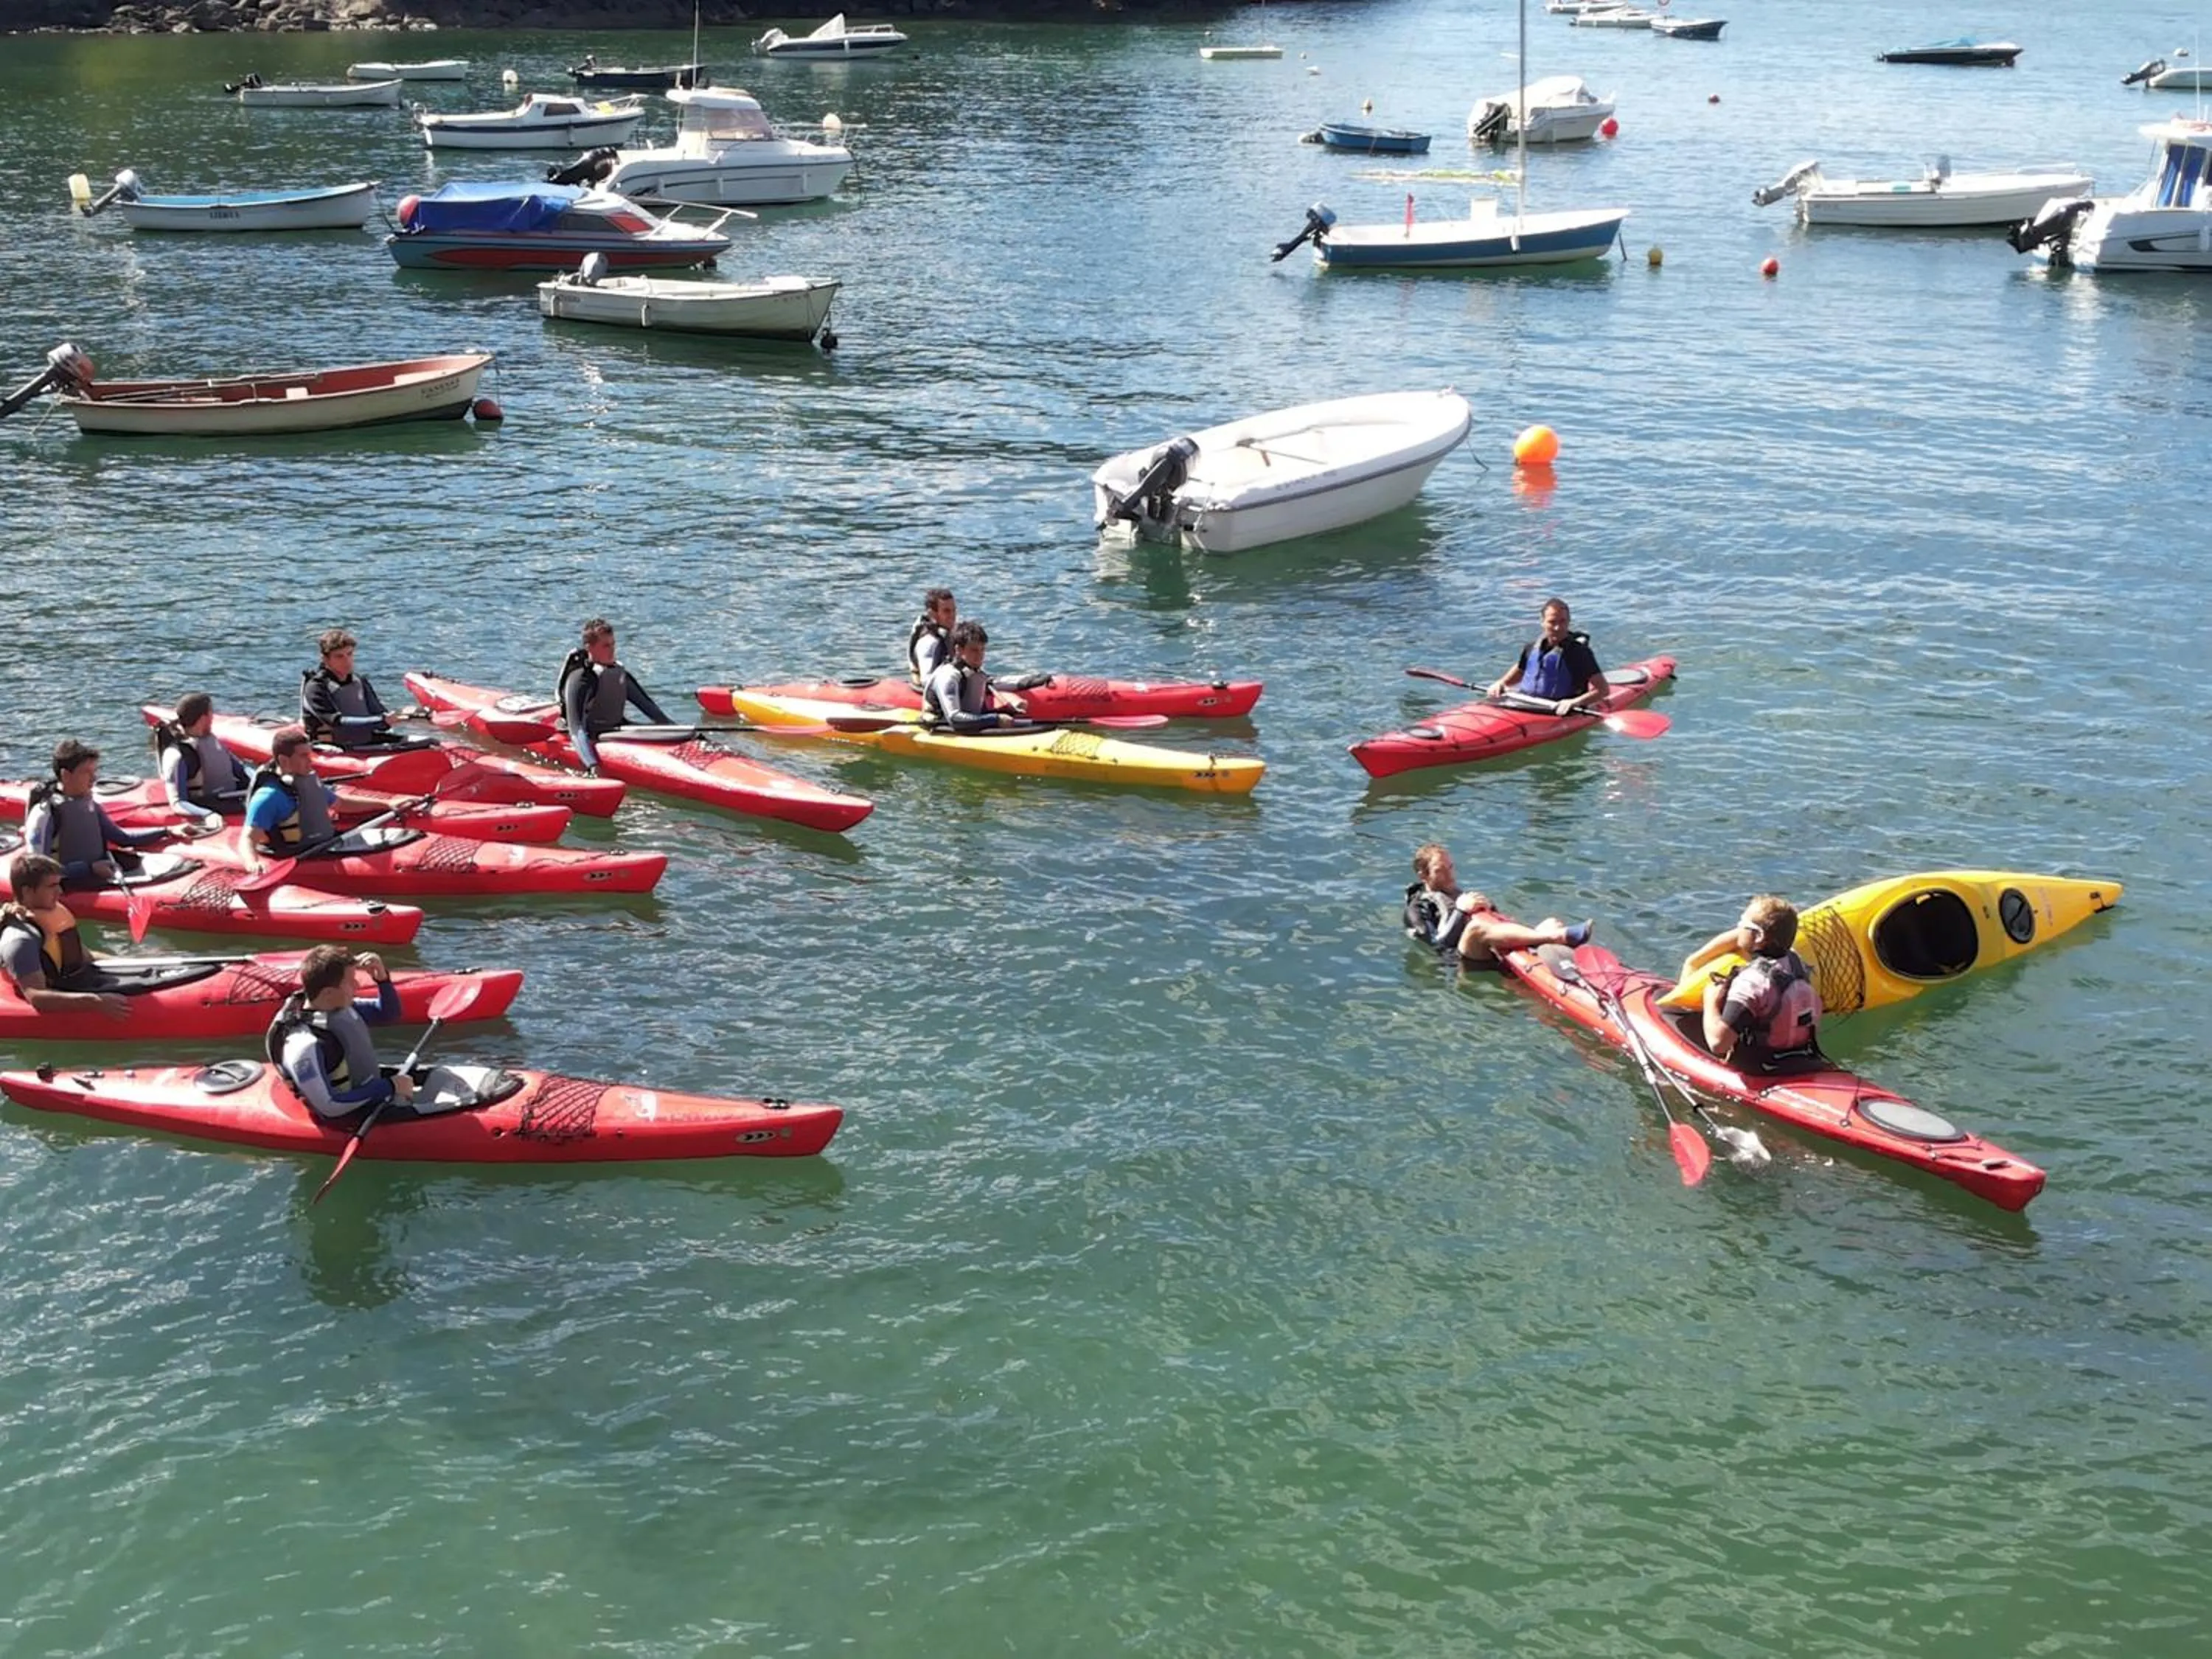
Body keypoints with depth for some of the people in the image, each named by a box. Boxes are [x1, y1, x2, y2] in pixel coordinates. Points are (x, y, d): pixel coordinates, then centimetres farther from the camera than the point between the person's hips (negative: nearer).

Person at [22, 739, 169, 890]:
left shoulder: (89, 805, 11)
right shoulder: (44, 814, -12)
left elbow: (121, 838, 22)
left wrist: (165, 832, 14)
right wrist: (89, 868, -19)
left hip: (100, 886, 8)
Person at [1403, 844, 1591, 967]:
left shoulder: (1462, 896, 39)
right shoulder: (1418, 907, 20)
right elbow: (1438, 944, 1)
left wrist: (1489, 908, 10)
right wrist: (1460, 911, -3)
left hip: (1498, 953, 6)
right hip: (1467, 956, -6)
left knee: (1553, 923, -15)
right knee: (1477, 926, -40)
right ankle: (1557, 936, -58)